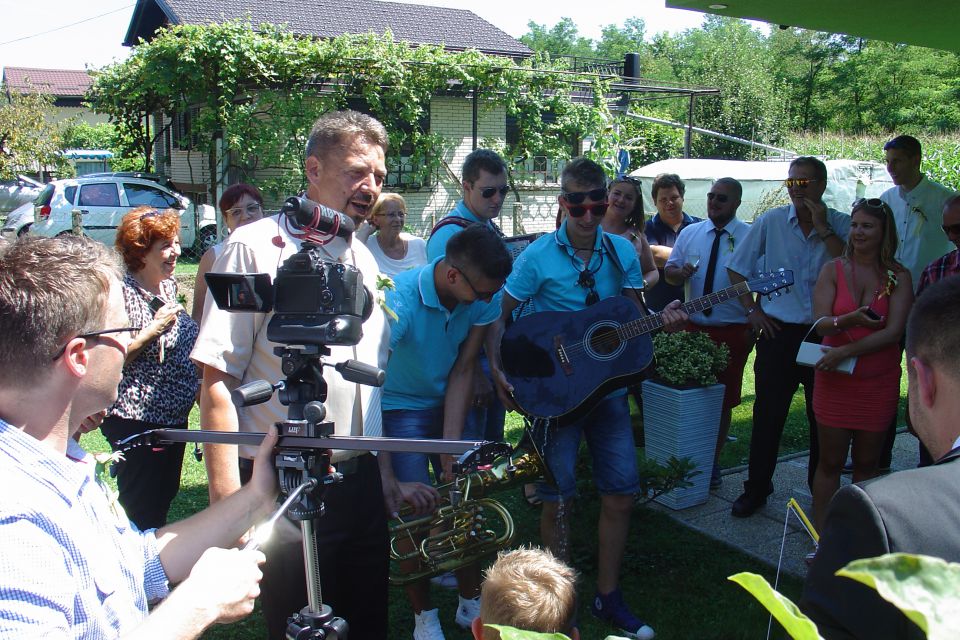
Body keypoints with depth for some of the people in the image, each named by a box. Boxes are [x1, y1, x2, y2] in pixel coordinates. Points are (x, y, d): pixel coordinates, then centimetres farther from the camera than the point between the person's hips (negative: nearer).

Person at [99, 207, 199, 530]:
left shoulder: (168, 286, 8)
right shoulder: (124, 292, -18)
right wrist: (154, 328, -23)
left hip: (174, 416, 8)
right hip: (136, 420, -8)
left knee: (165, 495, 19)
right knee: (141, 510, 1)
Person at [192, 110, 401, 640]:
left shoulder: (363, 258, 11)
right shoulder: (255, 248, -10)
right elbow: (217, 379, -15)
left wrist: (382, 471, 17)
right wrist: (229, 499, -20)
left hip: (359, 482, 7)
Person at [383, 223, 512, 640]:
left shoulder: (484, 300, -15)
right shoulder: (400, 302, -32)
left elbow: (462, 371, -10)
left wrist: (452, 443, -17)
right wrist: (388, 479, -35)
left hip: (448, 402, 4)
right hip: (399, 407, -4)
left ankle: (471, 603, 20)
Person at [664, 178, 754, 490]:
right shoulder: (689, 233, 8)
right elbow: (668, 270, 11)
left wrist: (755, 327, -8)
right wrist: (680, 272, -13)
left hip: (732, 332, -3)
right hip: (693, 327, 3)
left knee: (723, 400, 6)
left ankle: (713, 462, 21)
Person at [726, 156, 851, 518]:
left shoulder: (841, 225, 1)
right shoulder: (771, 222, 2)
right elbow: (737, 268, 9)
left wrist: (822, 227, -15)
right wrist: (751, 310, 1)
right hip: (780, 332, 0)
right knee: (767, 415, 4)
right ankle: (756, 489, 17)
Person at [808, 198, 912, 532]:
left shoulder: (899, 276, 0)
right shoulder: (833, 269, 0)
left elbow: (893, 332, -11)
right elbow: (820, 323, -9)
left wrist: (845, 351, -19)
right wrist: (848, 320, -29)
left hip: (879, 382, 0)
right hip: (834, 378, 0)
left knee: (867, 462, 9)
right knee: (830, 461, 4)